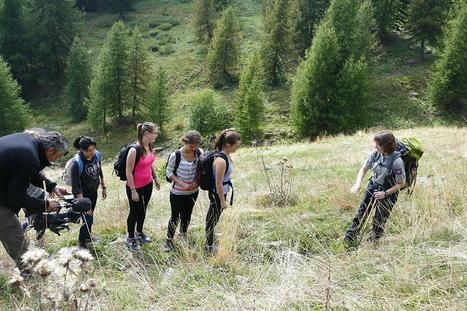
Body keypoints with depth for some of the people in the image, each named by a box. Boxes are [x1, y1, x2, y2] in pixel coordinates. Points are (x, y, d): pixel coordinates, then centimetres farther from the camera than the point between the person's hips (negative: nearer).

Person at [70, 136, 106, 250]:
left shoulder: (97, 155, -14)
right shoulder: (76, 164, -31)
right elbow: (76, 186, -26)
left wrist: (104, 188, 14)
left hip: (93, 192, 6)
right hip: (82, 194, -6)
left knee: (90, 215, 22)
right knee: (88, 219, -5)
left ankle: (87, 236, 46)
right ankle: (82, 244, 19)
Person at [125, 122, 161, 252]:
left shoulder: (150, 146, -4)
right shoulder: (134, 150, -27)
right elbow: (128, 172, -21)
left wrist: (156, 178, 18)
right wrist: (133, 191, -19)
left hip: (148, 185, 7)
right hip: (136, 187, -7)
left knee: (143, 210, 22)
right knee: (135, 212, 10)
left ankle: (139, 233, 43)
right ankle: (130, 238, 30)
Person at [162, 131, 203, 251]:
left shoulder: (199, 153, -13)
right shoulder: (175, 155, -24)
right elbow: (169, 173, -13)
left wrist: (197, 181, -15)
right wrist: (182, 184, -23)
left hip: (193, 191, 4)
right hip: (177, 193, -4)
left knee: (187, 214, 23)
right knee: (175, 216, 7)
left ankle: (183, 233, 49)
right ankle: (169, 240, 27)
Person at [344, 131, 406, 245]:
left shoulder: (397, 161, -28)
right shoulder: (376, 153, -13)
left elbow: (401, 183, -18)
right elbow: (364, 168, -1)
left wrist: (385, 193, -22)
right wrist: (358, 183, -16)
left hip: (388, 193, -5)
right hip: (372, 187, 5)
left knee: (379, 221, 7)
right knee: (361, 213, 9)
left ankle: (373, 242, 30)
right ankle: (348, 240, 19)